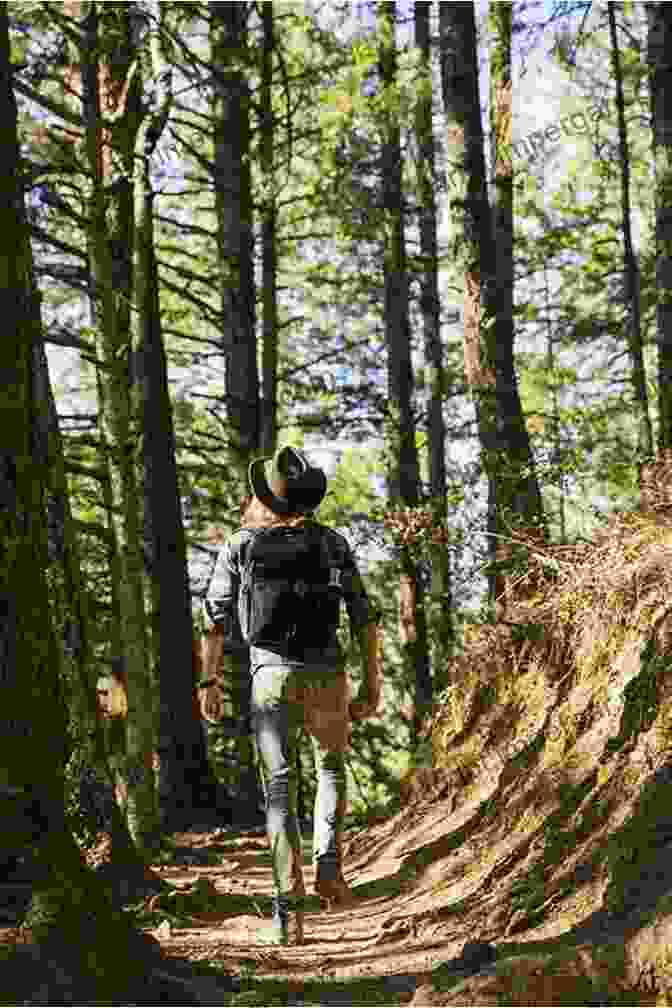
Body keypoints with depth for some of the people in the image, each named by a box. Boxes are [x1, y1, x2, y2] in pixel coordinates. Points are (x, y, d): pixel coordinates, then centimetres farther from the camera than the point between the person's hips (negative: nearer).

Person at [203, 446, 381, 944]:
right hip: (326, 676, 1)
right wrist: (372, 683, 9)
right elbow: (364, 616, 4)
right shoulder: (333, 542, 7)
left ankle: (289, 906, -5)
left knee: (280, 789, 5)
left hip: (271, 678, -1)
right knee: (332, 769, 25)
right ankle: (329, 865, 5)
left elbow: (216, 618, 1)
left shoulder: (241, 544, 6)